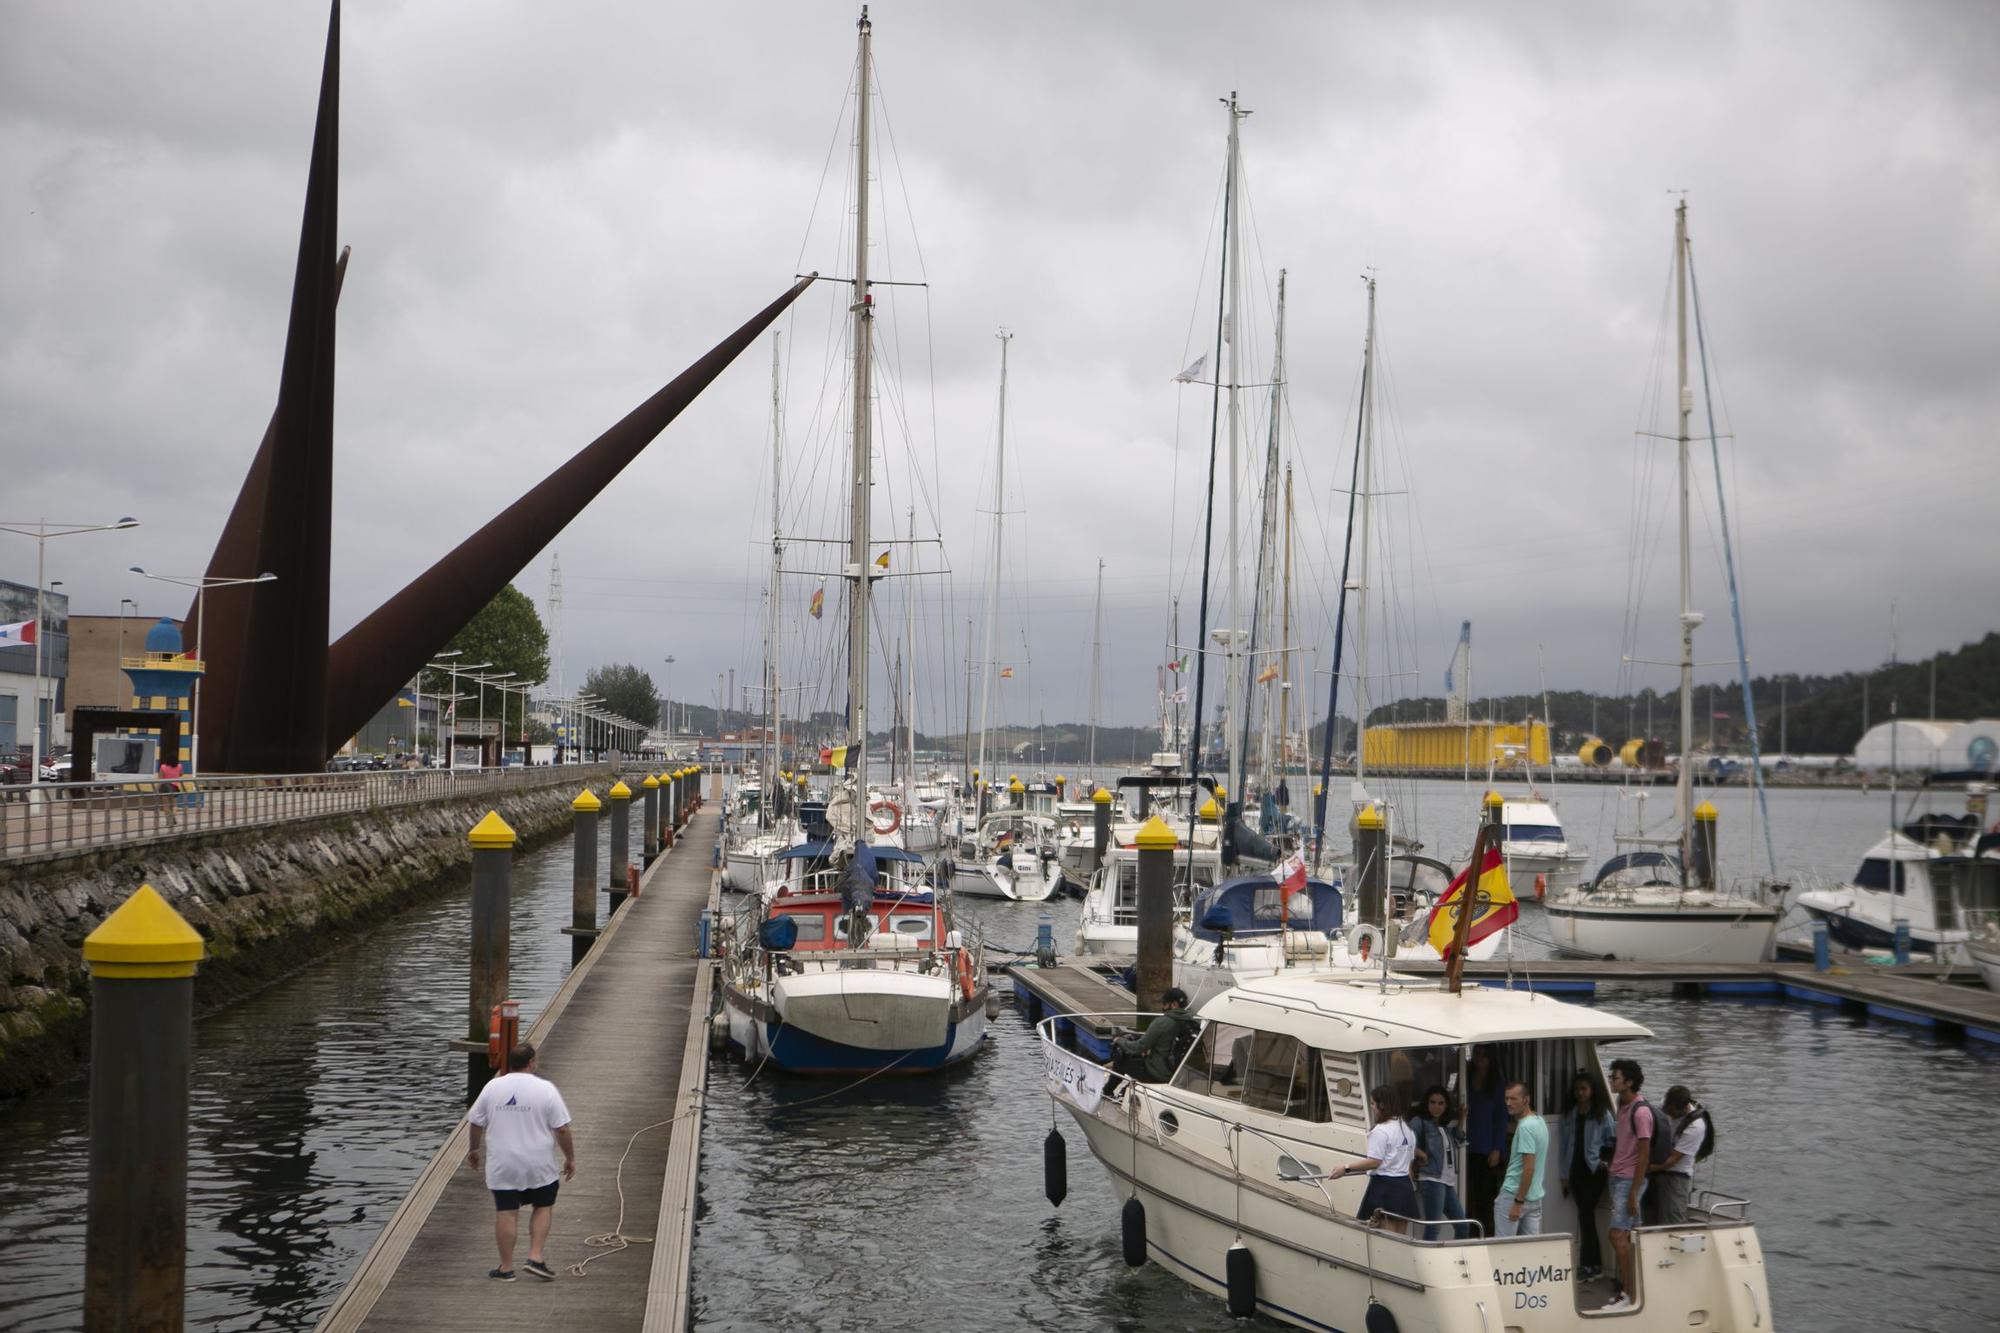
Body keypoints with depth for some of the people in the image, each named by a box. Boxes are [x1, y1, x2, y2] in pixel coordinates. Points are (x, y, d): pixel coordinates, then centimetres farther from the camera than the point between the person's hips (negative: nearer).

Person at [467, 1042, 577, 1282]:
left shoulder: (492, 1087, -1)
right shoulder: (545, 1089, -9)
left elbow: (476, 1124, 6)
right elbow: (562, 1129, -9)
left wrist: (475, 1150, 23)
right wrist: (570, 1158, 4)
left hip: (502, 1165, 2)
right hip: (539, 1166, -2)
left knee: (505, 1213, 7)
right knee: (543, 1207, 16)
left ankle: (506, 1267, 11)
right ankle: (535, 1257, 6)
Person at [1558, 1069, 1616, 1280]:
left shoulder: (1602, 1114, -1)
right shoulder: (1569, 1115, 11)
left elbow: (1612, 1140, -1)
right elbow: (1564, 1145, 11)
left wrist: (1605, 1161, -12)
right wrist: (1563, 1175, 8)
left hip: (1594, 1170, -5)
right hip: (1576, 1171, 5)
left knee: (1585, 1214, -11)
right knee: (1586, 1215, 6)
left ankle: (1587, 1264, -8)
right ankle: (1595, 1264, 12)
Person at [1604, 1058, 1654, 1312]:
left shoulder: (1640, 1111, -16)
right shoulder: (1623, 1107, 11)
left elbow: (1644, 1154, -17)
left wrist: (1633, 1192, -18)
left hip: (1630, 1179, -9)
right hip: (1617, 1176, 9)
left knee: (1618, 1235, -11)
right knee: (1629, 1235, 10)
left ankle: (1628, 1293, -8)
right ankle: (1633, 1288, 14)